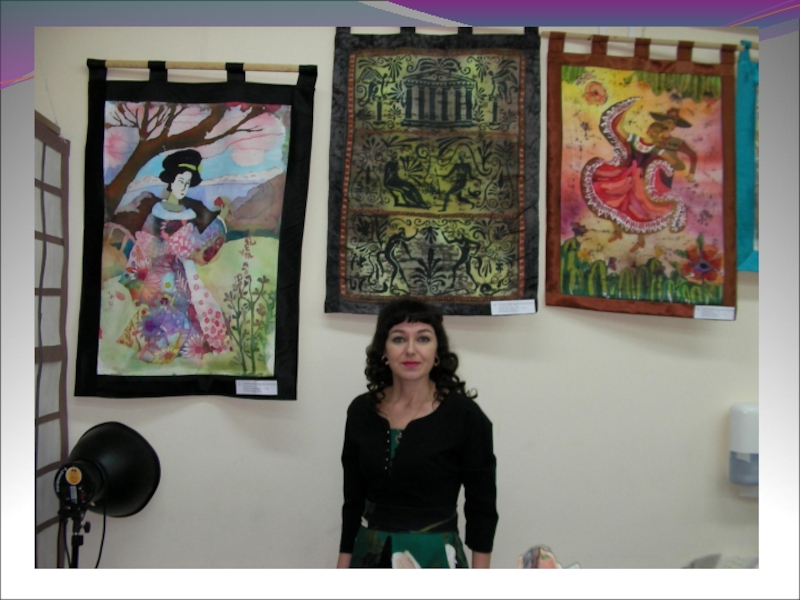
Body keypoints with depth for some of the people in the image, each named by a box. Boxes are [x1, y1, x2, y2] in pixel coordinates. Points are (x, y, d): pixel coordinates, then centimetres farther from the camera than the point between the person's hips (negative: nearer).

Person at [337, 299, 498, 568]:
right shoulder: (361, 411, 1)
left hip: (435, 560, -3)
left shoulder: (464, 415, -11)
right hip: (370, 558, 4)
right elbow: (353, 501, 8)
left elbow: (482, 509, -5)